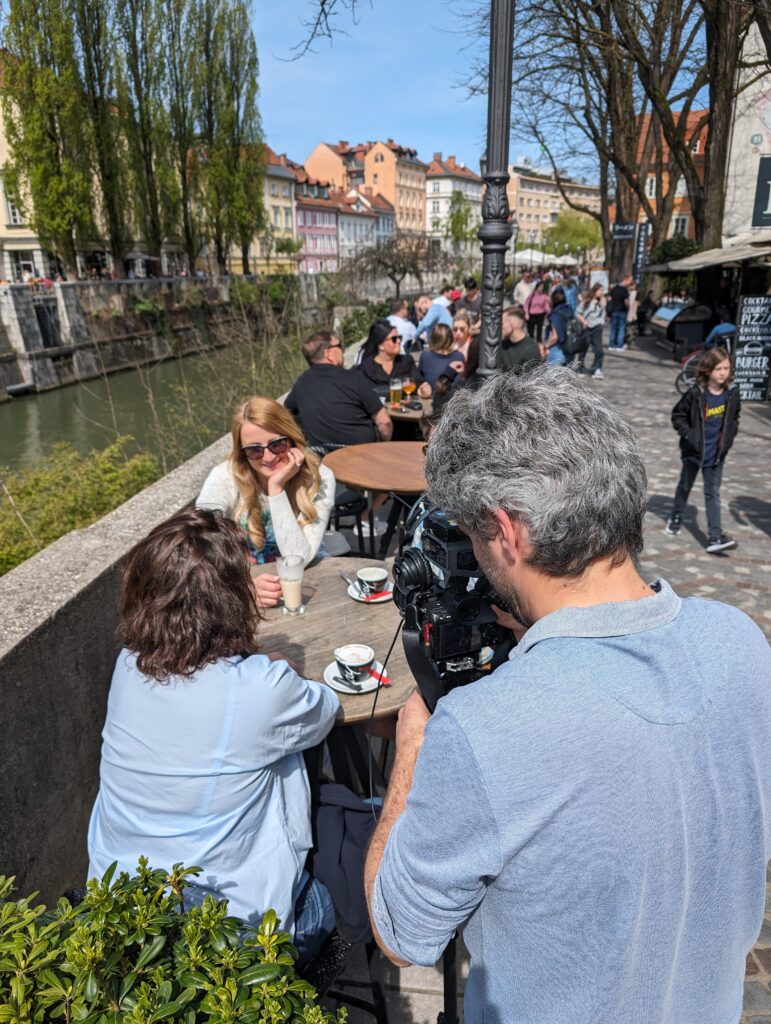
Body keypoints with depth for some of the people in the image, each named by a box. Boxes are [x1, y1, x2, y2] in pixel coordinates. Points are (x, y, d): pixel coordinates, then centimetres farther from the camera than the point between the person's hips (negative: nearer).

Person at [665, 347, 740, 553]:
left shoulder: (732, 393, -5)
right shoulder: (696, 394, -16)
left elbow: (734, 418, 11)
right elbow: (678, 415, -7)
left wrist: (728, 438, 3)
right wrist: (688, 434, -16)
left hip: (716, 454, 2)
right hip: (694, 451, -2)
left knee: (713, 493, 2)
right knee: (685, 486, 17)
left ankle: (715, 536, -1)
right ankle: (676, 517, 40)